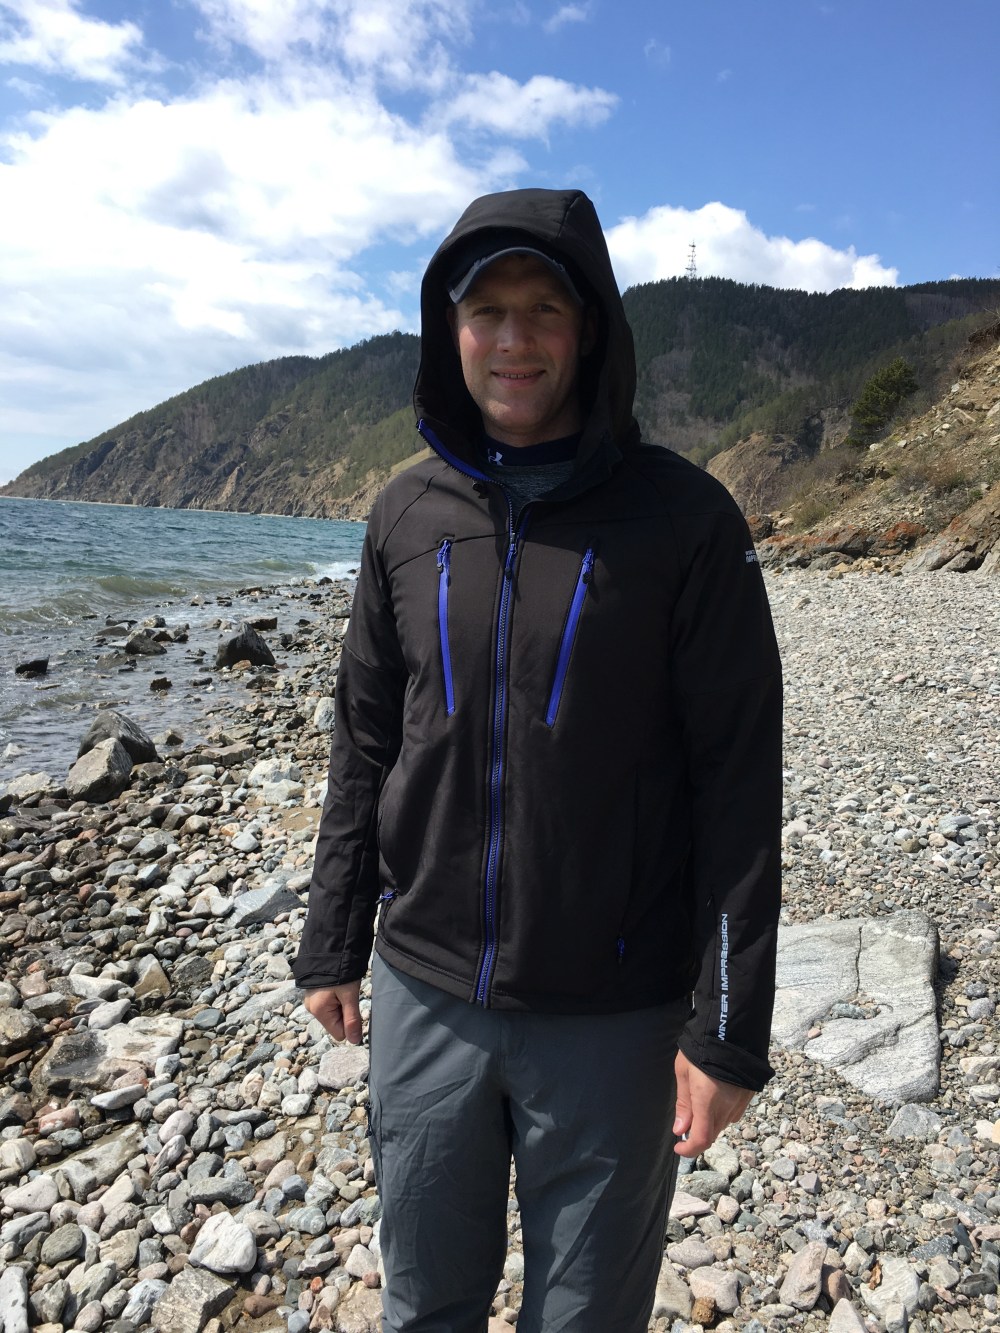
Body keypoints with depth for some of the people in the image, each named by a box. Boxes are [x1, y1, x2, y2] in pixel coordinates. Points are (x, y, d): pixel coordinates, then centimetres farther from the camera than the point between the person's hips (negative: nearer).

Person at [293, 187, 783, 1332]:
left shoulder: (681, 519, -10)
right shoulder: (408, 514, 1)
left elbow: (737, 779, -10)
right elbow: (364, 744, 7)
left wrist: (727, 1027, -10)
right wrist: (332, 947, 9)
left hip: (612, 1017, -3)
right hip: (422, 992, 4)